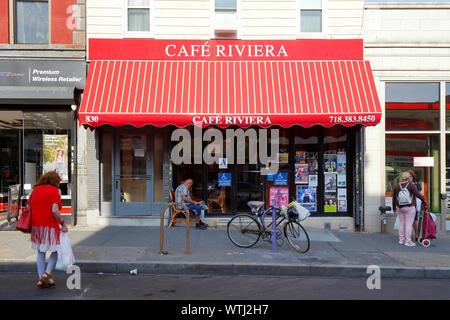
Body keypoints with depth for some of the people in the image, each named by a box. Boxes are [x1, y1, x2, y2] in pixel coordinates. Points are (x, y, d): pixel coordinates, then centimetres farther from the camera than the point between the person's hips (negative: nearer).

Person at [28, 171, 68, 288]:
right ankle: (47, 274, -6)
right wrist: (63, 224, -10)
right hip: (50, 226, -6)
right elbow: (54, 210, -18)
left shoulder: (35, 190, 11)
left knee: (40, 252, 15)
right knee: (55, 251, 10)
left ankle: (41, 279, 13)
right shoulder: (55, 191, -7)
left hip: (36, 225, 6)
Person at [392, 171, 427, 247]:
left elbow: (394, 198, 8)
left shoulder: (396, 186, 4)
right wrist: (424, 200, 3)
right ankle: (408, 241, -2)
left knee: (402, 223, 13)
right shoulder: (411, 185, -9)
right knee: (409, 224, -2)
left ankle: (401, 239, 16)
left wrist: (394, 208, 18)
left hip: (400, 208, 5)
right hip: (409, 208, -5)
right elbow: (418, 194, -13)